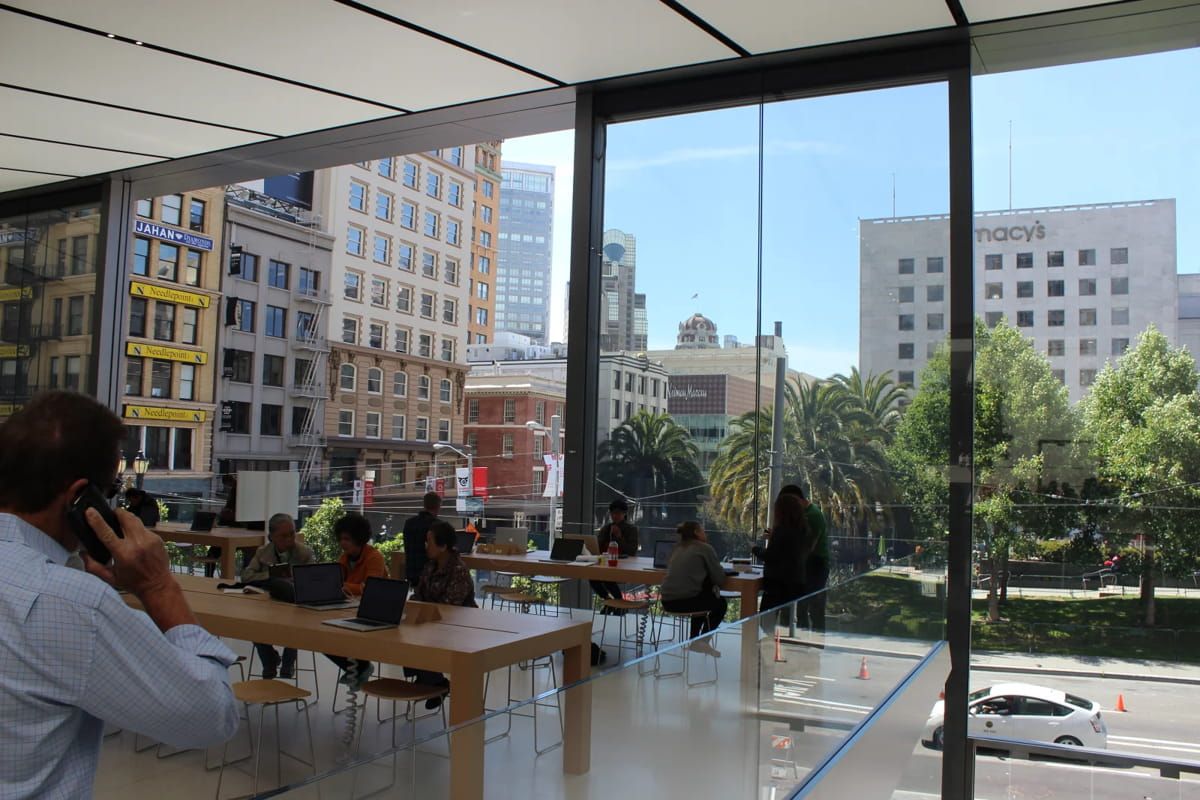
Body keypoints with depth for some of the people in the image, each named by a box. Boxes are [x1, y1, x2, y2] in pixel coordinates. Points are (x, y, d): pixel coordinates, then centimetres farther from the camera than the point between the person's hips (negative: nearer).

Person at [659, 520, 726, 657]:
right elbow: (720, 579, -1)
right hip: (685, 600, -7)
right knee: (721, 603, 21)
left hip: (667, 601, 7)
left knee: (704, 596, 36)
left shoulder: (677, 549, 18)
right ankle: (703, 640, 15)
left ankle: (694, 640, 37)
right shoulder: (705, 548, -1)